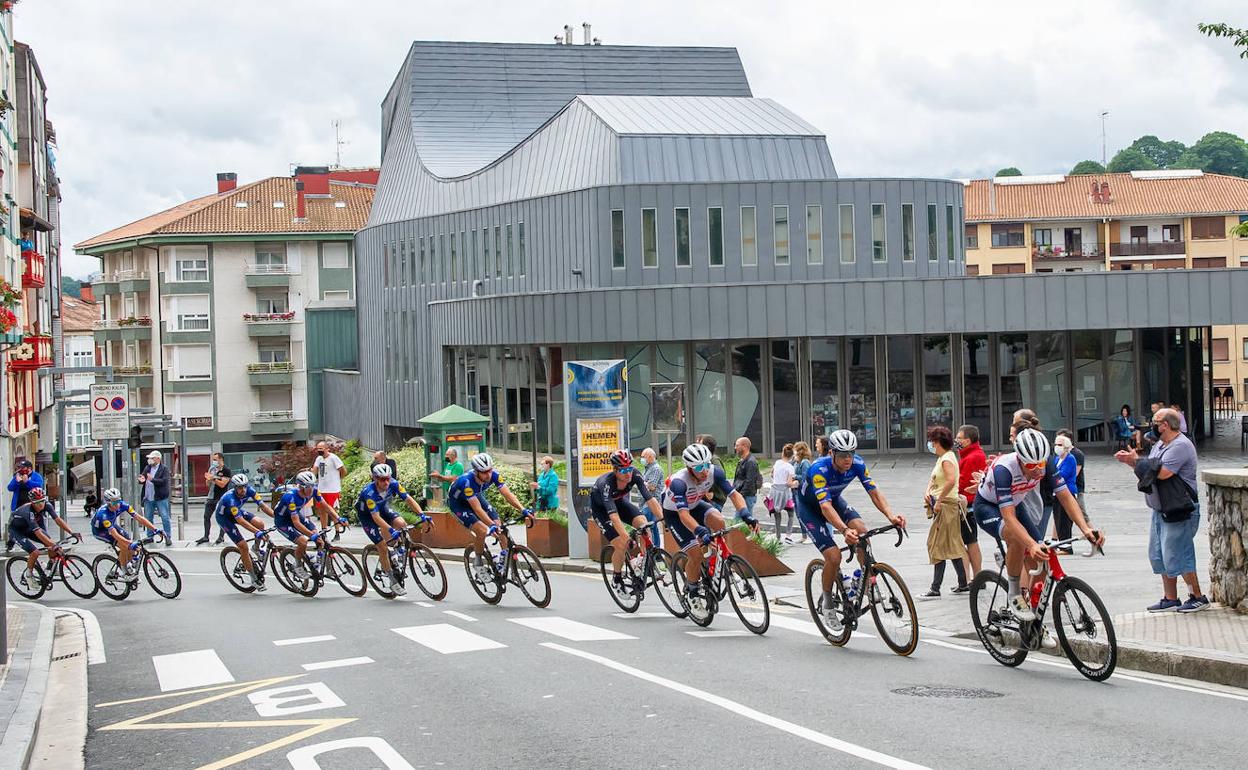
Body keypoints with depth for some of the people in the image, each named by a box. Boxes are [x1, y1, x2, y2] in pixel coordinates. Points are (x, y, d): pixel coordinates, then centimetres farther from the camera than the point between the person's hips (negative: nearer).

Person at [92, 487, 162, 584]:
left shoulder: (122, 505, -25)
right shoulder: (104, 513, -40)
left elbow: (139, 518, -27)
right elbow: (115, 535, -47)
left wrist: (155, 529, -36)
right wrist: (131, 544, -57)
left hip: (112, 524, 6)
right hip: (99, 530, -6)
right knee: (124, 546, -23)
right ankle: (126, 573, -6)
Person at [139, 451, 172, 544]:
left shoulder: (164, 468, -4)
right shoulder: (147, 468, 13)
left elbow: (164, 481, -16)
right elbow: (141, 478, 13)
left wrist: (152, 479, -27)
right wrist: (141, 480, -11)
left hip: (160, 498, -6)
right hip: (148, 498, 6)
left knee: (165, 518, -6)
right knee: (148, 518, 11)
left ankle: (168, 537, -1)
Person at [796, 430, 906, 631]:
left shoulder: (857, 464, -21)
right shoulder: (819, 469, -37)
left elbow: (874, 492, -21)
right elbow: (825, 507, -46)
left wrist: (890, 515, -40)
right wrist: (844, 530, -61)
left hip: (834, 500, 5)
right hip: (809, 507, -5)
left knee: (861, 530, -25)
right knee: (833, 556, -19)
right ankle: (827, 603, 4)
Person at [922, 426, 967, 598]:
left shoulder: (947, 459, -15)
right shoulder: (942, 458, 16)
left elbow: (951, 480, -31)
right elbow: (934, 479, 20)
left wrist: (938, 501, -26)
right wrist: (928, 492, -1)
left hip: (946, 505, -10)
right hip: (944, 505, 10)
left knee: (939, 546, -8)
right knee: (952, 546, 14)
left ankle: (935, 589, -8)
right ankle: (963, 584, 21)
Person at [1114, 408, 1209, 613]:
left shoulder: (1180, 446, -18)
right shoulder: (1160, 444, 14)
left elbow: (1161, 473, -26)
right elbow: (1150, 469, 20)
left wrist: (1135, 461, -14)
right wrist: (1131, 461, 5)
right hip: (1161, 510, 10)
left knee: (1176, 555, -7)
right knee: (1159, 556, 12)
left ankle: (1197, 597, 4)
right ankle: (1170, 598, 19)